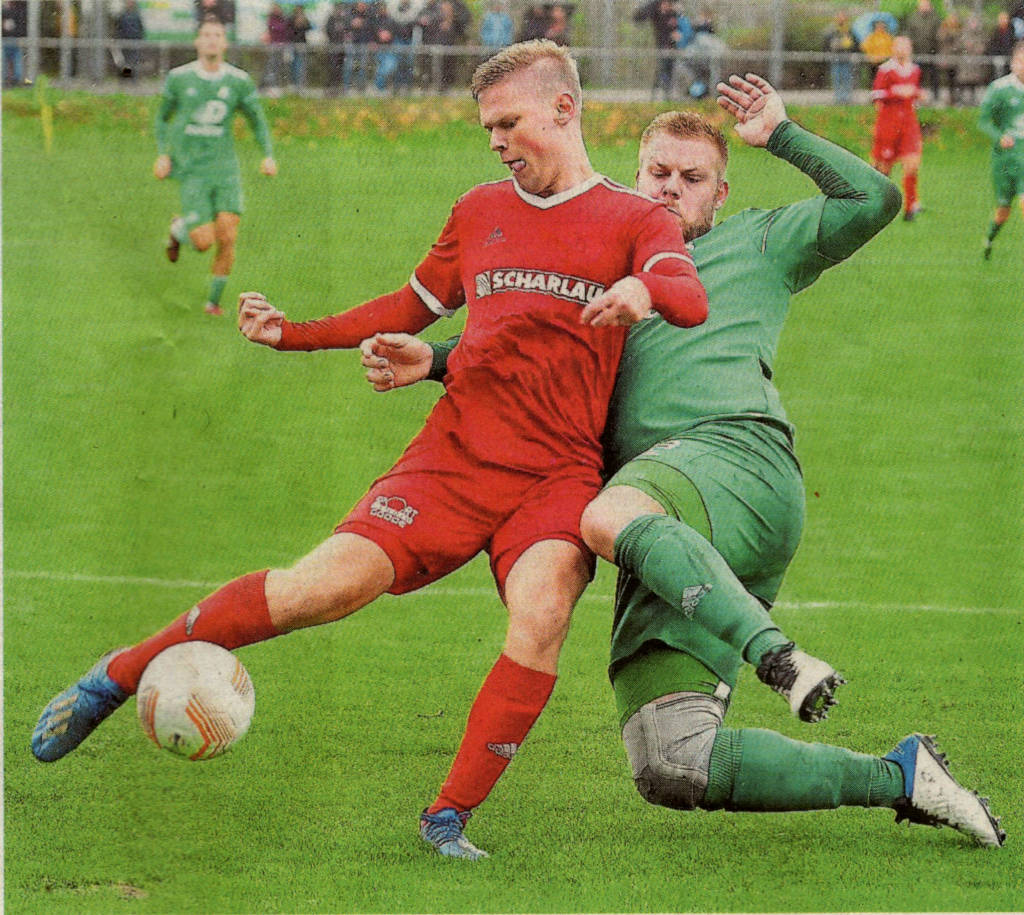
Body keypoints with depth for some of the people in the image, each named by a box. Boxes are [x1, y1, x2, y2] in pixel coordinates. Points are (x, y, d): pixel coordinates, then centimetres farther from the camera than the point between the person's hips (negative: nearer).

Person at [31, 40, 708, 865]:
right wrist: (296, 334, 20)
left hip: (559, 477, -2)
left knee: (542, 613, -31)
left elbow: (692, 300, -14)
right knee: (327, 585, -15)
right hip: (455, 452, 2)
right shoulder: (479, 212, 18)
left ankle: (450, 818, -20)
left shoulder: (636, 220, 5)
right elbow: (413, 307, 31)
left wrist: (644, 290, -38)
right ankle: (117, 679, -1)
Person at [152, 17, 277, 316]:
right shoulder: (179, 78, -2)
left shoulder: (238, 81, 0)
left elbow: (258, 121, 11)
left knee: (227, 238, -8)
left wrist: (268, 156, -5)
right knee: (203, 242, -11)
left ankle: (214, 300, 12)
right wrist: (163, 154, 0)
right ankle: (179, 228, 25)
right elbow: (163, 117, 13)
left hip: (225, 168, 2)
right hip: (191, 170, -2)